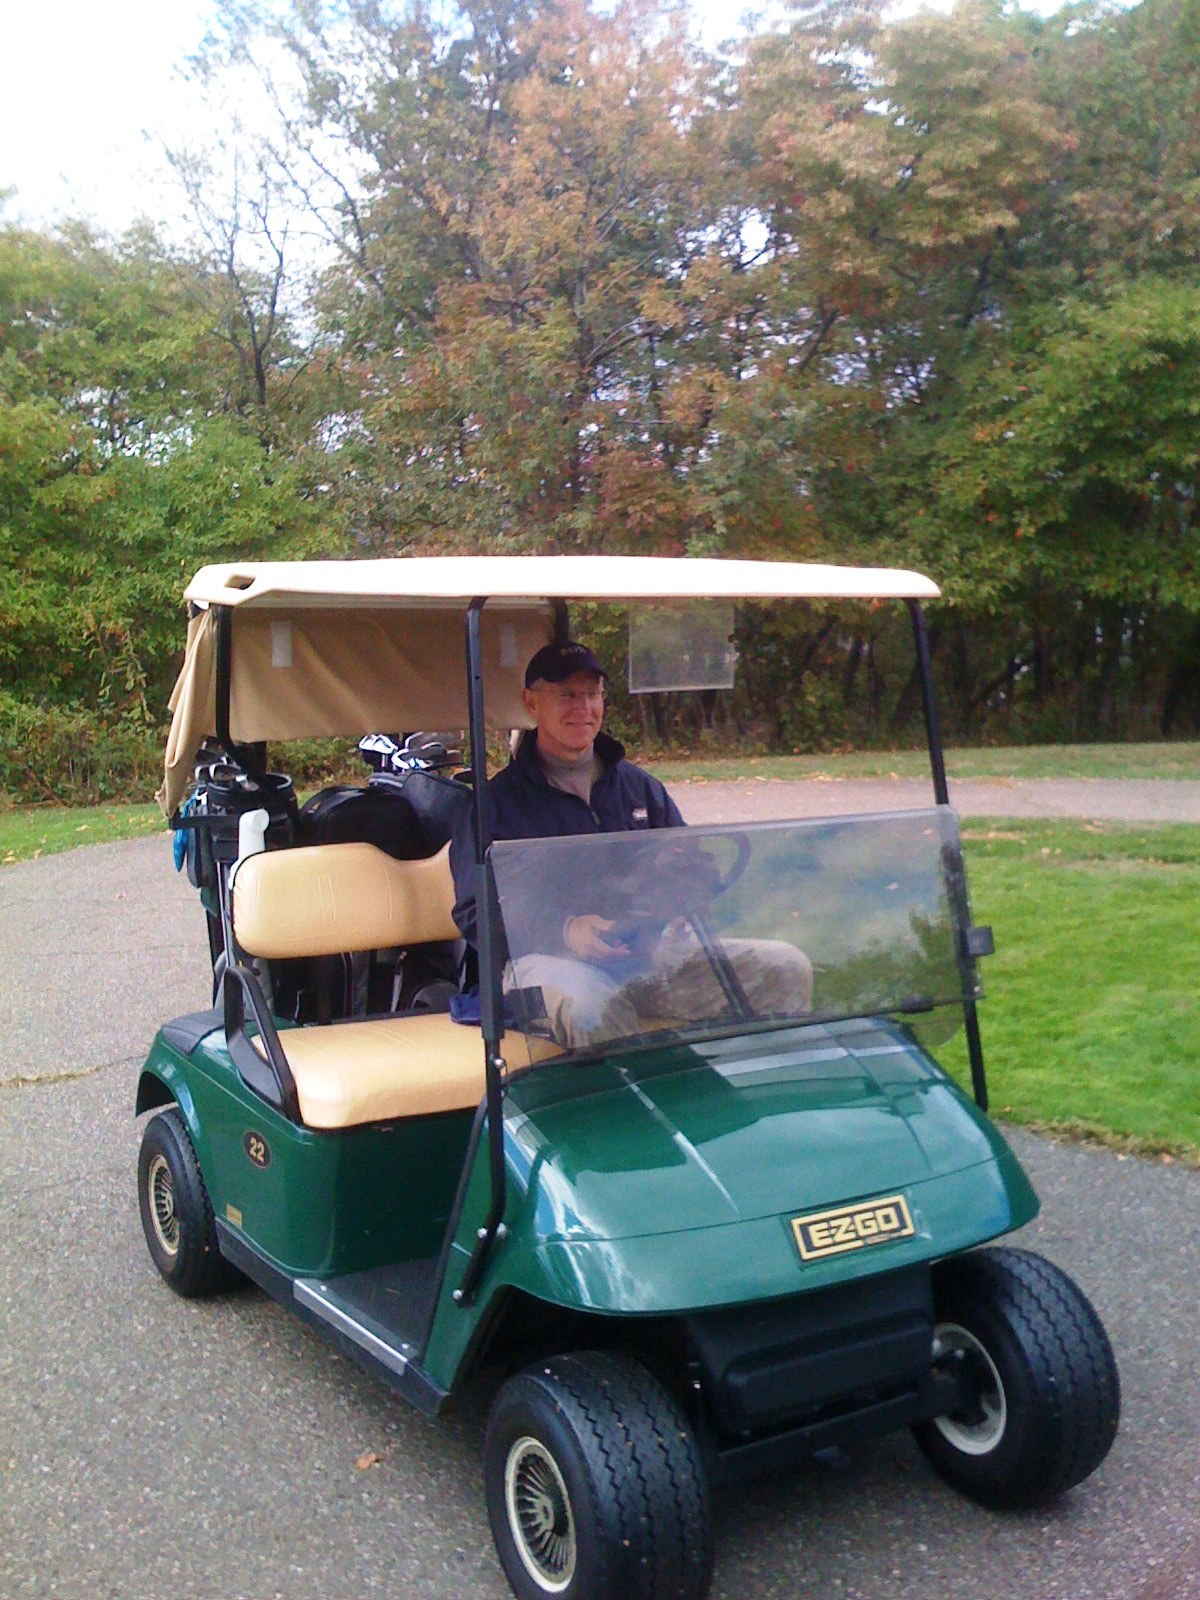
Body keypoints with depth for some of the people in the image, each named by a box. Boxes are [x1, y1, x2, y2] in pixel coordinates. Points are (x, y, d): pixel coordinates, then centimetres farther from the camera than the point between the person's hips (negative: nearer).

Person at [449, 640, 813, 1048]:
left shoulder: (640, 786, 24)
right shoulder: (498, 801, 10)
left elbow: (690, 871, 23)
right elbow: (475, 913, 0)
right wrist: (564, 930, -18)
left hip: (654, 952, 4)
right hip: (551, 958, -4)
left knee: (786, 966, -17)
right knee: (585, 1004, -42)